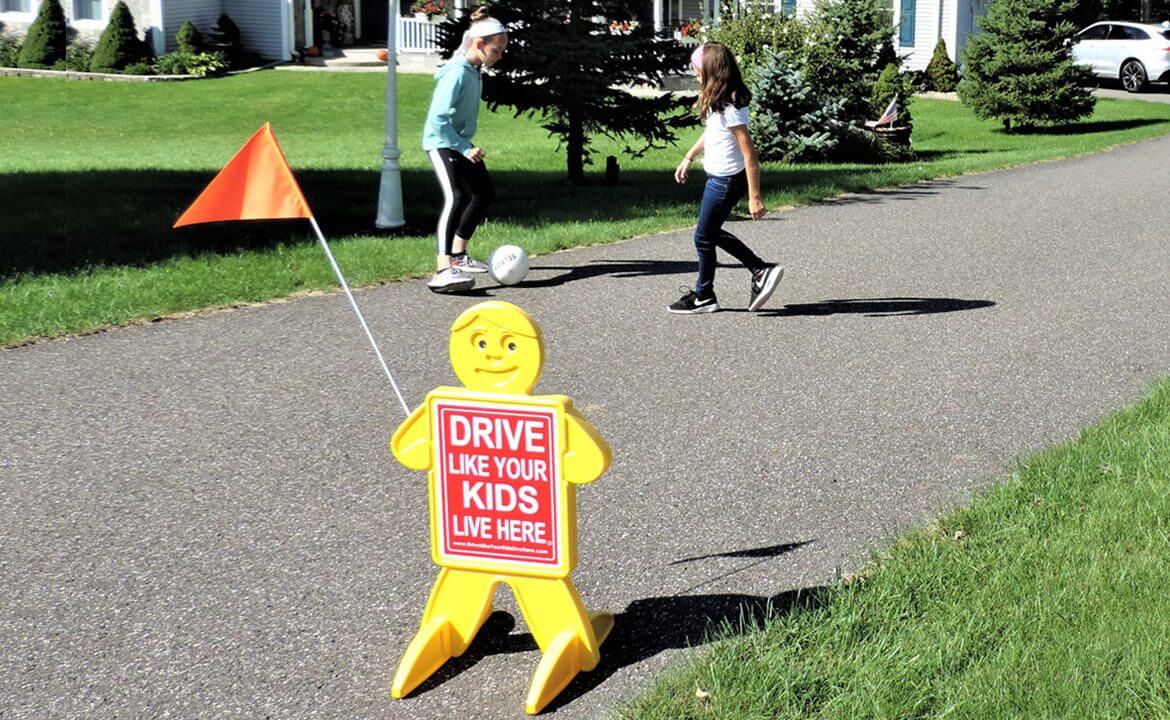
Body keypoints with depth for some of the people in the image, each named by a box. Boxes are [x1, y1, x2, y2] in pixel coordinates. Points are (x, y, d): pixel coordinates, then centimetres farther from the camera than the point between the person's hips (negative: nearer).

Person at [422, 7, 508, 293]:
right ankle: (443, 271, -38)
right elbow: (438, 118, -27)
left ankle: (458, 256, 34)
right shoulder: (457, 73, -23)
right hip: (442, 142, -10)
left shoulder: (474, 71, 6)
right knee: (456, 197, -27)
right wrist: (465, 149, -27)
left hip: (461, 143, 10)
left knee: (484, 195, 19)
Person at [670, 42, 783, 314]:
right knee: (712, 233, 20)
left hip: (726, 181, -10)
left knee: (704, 237, 5)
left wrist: (754, 197, -24)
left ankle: (704, 296, 23)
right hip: (718, 177, 10)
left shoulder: (730, 108, -24)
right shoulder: (717, 100, 4)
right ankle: (761, 270, 21)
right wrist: (688, 158, 26)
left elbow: (749, 154, -24)